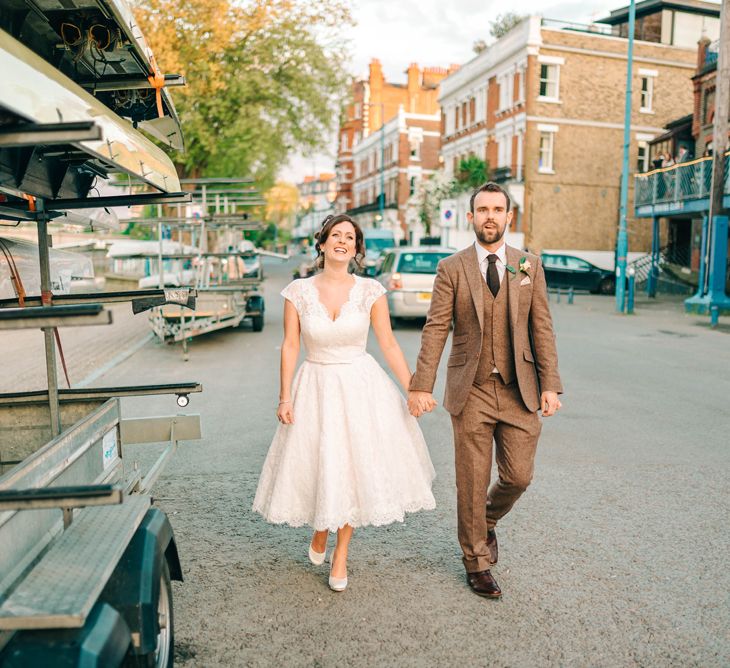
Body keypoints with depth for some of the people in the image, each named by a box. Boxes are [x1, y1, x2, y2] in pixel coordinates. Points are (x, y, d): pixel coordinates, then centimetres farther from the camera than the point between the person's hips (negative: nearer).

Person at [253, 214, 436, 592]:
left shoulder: (371, 291, -4)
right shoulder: (298, 291, -4)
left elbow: (389, 345, -2)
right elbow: (290, 346, -2)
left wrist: (413, 389, -6)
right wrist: (285, 398, -6)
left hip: (360, 387, 0)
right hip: (315, 389, 0)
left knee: (354, 468, 5)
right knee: (315, 465, 8)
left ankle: (341, 555, 25)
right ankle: (319, 532, 41)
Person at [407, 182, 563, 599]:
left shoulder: (530, 265, 5)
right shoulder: (452, 268, 0)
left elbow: (542, 328, 4)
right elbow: (435, 329, -4)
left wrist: (550, 385, -2)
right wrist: (421, 386, -11)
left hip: (520, 391, 2)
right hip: (471, 392, -2)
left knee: (518, 476, 7)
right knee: (472, 482, 7)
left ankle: (487, 522, 40)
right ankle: (478, 561, 27)